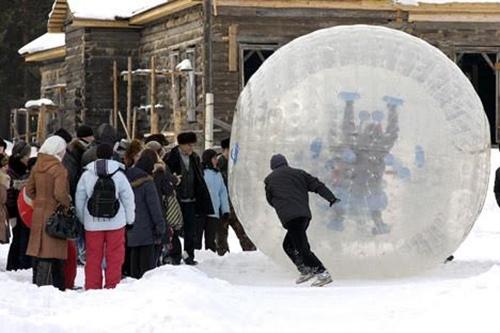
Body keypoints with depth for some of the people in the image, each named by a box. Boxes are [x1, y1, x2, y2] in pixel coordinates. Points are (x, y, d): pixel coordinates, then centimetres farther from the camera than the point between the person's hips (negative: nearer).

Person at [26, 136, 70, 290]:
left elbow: (29, 190, 11)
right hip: (54, 214, -7)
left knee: (39, 249, 14)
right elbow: (60, 193, -22)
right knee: (50, 253, -4)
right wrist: (68, 203, -5)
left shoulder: (37, 168, 7)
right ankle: (43, 284, -7)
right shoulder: (59, 170, -15)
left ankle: (37, 283, 20)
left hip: (39, 213, 7)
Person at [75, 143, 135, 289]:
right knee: (114, 256, 5)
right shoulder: (118, 173, -4)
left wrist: (82, 219, 16)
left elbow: (79, 199, 5)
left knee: (93, 256, 7)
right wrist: (130, 220, 12)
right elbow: (128, 198, 0)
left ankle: (92, 287, 8)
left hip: (92, 223, 1)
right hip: (115, 222, -1)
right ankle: (112, 286, 4)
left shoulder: (87, 174, 0)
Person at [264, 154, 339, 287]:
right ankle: (305, 270, 13)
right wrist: (331, 198, 3)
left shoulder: (270, 179, 10)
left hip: (290, 217, -6)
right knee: (288, 245, 22)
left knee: (302, 248, -9)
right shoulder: (298, 173, 18)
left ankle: (323, 273, -19)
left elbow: (270, 200, 21)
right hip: (305, 214, 6)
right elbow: (317, 185, 9)